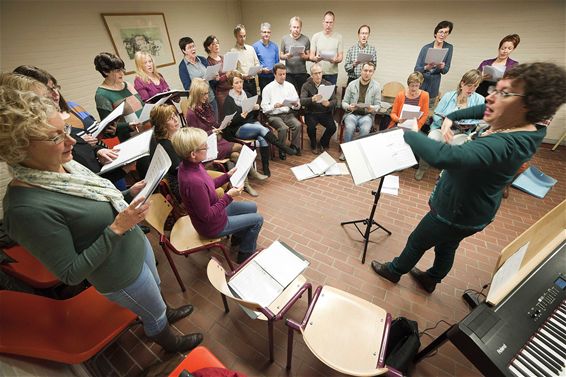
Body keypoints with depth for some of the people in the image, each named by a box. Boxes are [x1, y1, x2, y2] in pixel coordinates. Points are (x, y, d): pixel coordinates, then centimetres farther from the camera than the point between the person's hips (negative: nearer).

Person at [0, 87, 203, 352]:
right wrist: (117, 228, -31)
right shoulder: (27, 208, -32)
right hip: (121, 276, -6)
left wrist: (130, 194, -7)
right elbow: (71, 274, -24)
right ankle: (169, 342, 54)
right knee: (155, 315, 23)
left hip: (138, 245, 7)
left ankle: (163, 314, 65)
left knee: (155, 291, 34)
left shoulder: (65, 164, -9)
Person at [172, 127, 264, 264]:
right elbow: (207, 216, -29)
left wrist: (228, 175, 1)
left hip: (213, 210, 8)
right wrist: (228, 196, -25)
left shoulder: (189, 164, -11)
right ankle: (245, 255, 25)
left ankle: (238, 236, 43)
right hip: (212, 226, -8)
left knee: (252, 207, 19)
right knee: (257, 219, 2)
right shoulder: (193, 182, -39)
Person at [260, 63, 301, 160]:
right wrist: (275, 106, -20)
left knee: (298, 125, -27)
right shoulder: (268, 88, 2)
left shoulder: (290, 86, 12)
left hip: (288, 114, 3)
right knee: (283, 128, -32)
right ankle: (282, 151, -10)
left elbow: (298, 106, 11)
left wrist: (296, 104, -13)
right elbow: (264, 108, -3)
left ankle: (295, 147, -7)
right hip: (274, 115, -3)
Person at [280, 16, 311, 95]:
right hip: (289, 73, 0)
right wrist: (286, 56, -13)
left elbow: (309, 57, 6)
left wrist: (304, 56, -16)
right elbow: (280, 56, 8)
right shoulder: (285, 39, 8)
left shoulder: (306, 39, 6)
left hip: (302, 73, 0)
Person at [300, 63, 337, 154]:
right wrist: (312, 99, -36)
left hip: (325, 113, 2)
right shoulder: (306, 85, 0)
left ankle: (322, 143, 10)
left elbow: (334, 101, 0)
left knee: (332, 127, -22)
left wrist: (328, 104, -25)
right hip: (311, 113, -1)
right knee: (311, 126, -30)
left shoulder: (328, 84, 6)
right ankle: (313, 145, 3)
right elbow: (302, 101, -15)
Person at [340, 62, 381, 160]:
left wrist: (373, 108, -18)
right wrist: (348, 107, -17)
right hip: (351, 113, 0)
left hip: (367, 115, 0)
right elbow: (344, 102, 6)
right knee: (349, 127, -32)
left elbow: (378, 104, 6)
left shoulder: (376, 86, 4)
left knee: (365, 129, -32)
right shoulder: (352, 84, 4)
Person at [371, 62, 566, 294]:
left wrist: (405, 133, -42)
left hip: (455, 214, -9)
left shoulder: (503, 145, -38)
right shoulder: (528, 130, -7)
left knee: (416, 242, 16)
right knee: (446, 247, 29)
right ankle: (430, 280, 54)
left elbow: (442, 156, -55)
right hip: (474, 211, 9)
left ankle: (394, 271, 43)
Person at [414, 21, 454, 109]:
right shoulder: (426, 48, -3)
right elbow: (416, 69, -6)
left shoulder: (449, 48, 2)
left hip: (434, 85, 2)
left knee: (429, 108, 7)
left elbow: (446, 70, 2)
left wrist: (442, 67, -20)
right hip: (420, 82, -2)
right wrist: (426, 68, -26)